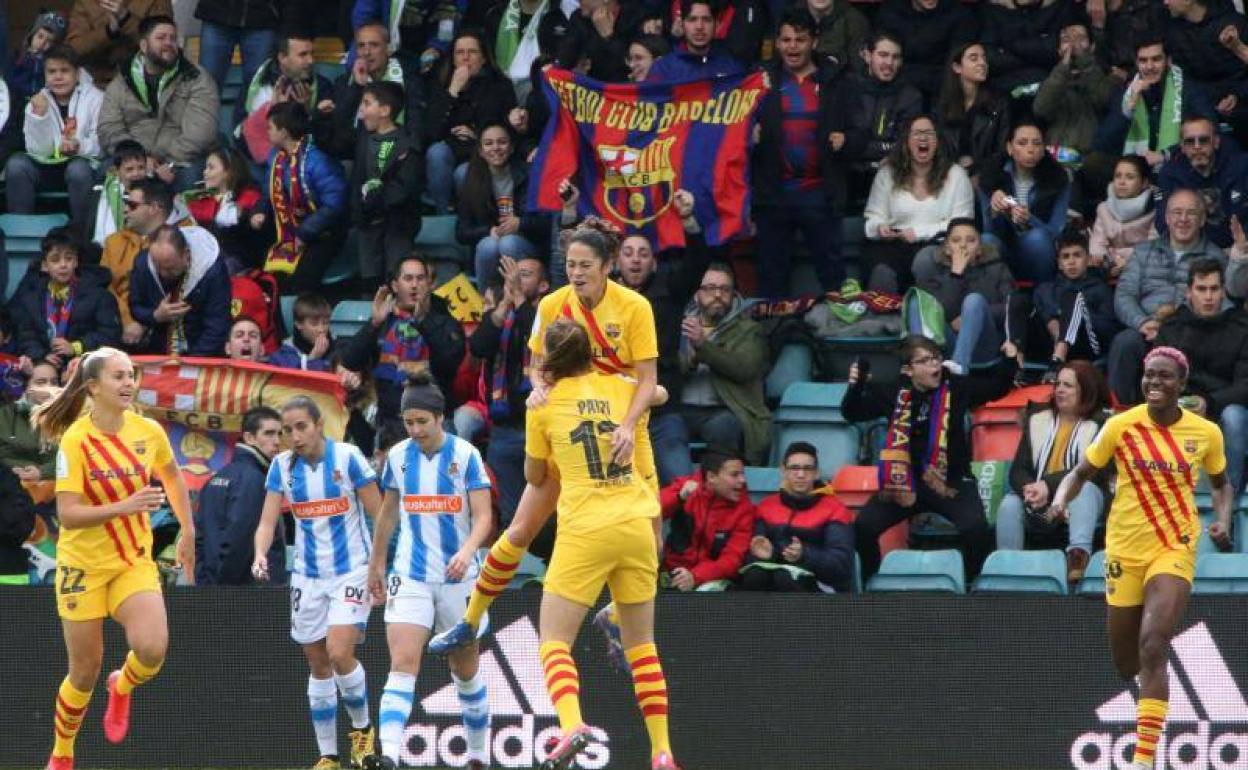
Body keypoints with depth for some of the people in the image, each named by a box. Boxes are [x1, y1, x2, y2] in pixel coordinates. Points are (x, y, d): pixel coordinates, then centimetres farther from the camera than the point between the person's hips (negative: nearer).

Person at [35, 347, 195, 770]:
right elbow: (68, 514, -22)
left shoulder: (148, 431, -4)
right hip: (84, 564, -3)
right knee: (85, 672, 3)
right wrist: (125, 507, -33)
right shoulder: (75, 440, -17)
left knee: (152, 648, -22)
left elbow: (172, 476, 18)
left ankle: (122, 687, 14)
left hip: (135, 561, 3)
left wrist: (188, 532, 21)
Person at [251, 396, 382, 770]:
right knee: (318, 665, 7)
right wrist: (260, 554, -24)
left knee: (339, 653, -19)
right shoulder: (282, 466, 0)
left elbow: (379, 515, -6)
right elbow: (268, 520, -4)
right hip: (308, 576, 4)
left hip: (351, 570, -4)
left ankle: (362, 726, 6)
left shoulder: (347, 457, -11)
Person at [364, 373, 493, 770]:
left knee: (466, 670, 11)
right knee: (402, 664, -15)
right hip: (410, 577, 1)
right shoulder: (398, 456, 3)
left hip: (457, 577, -1)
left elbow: (483, 516, -11)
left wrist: (467, 551, -29)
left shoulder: (465, 455, -7)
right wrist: (376, 565, 22)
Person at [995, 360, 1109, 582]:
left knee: (1084, 487, -34)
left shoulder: (1099, 425, 2)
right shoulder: (1037, 420, 13)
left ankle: (1079, 553, -56)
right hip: (1040, 509, 3)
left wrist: (1049, 485, -23)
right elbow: (1018, 469, 5)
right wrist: (1029, 489, -19)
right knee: (1009, 504, -26)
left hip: (1079, 505, -3)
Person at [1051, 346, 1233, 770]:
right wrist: (1060, 500, -17)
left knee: (1152, 644, -22)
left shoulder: (1206, 433, -1)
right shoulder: (1121, 426, -5)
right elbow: (1080, 473, 4)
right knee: (1125, 664, 9)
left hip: (1175, 548, -1)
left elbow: (1221, 484, 16)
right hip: (1125, 548, 1)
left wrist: (1223, 520, -3)